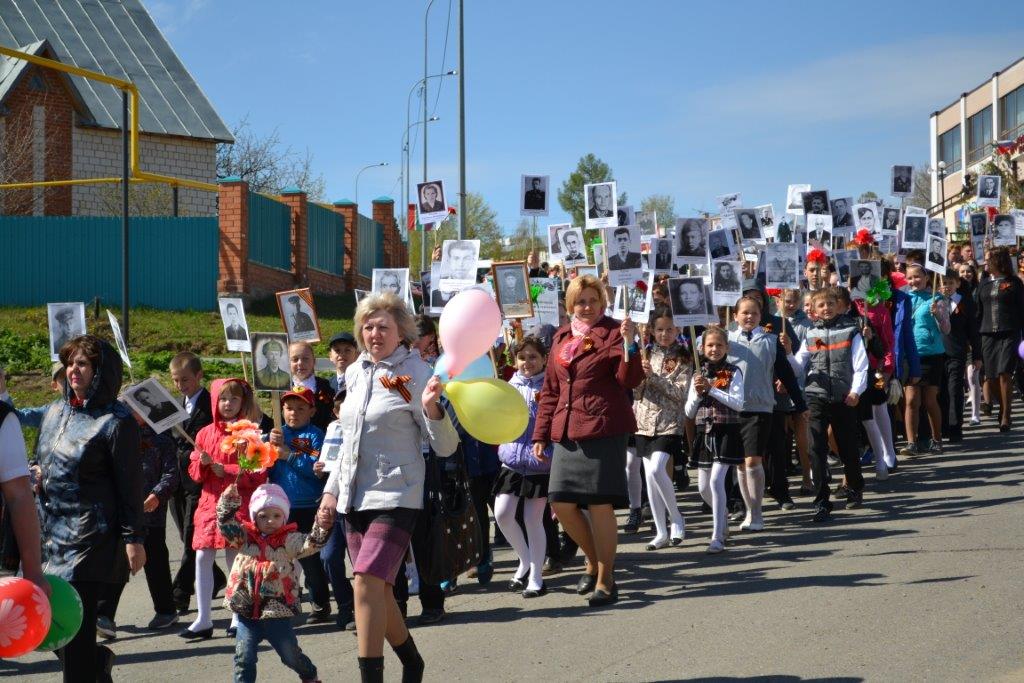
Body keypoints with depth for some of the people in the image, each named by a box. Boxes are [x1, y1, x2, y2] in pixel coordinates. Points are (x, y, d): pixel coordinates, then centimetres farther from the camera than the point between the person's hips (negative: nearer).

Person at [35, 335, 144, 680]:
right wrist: (40, 477, 3)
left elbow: (130, 484, -10)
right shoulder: (55, 412, 12)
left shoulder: (116, 421, -9)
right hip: (52, 531, 7)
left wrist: (133, 538, -13)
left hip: (90, 538, -7)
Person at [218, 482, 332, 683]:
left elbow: (309, 544, -18)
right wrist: (229, 502, -24)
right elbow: (227, 527, -10)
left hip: (277, 611, -1)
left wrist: (321, 529, -37)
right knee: (244, 657, -3)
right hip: (247, 612, 1)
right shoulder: (245, 537, 2)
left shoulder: (288, 540, -4)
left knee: (291, 654, 13)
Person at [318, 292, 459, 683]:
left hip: (394, 497, -7)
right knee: (378, 590, 12)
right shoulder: (356, 373, 10)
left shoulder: (415, 373, -9)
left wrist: (430, 408, -30)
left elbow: (445, 447, -12)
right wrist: (332, 489, 16)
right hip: (354, 497, 7)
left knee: (368, 582, -20)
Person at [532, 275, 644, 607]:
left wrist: (630, 344, -24)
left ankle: (605, 579, 8)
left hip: (604, 429, -6)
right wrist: (541, 434, 16)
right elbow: (550, 390, 20)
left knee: (599, 503, -5)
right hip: (567, 430, 6)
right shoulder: (561, 338, 16)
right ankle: (594, 560, 27)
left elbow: (629, 380, -10)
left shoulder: (612, 333, -1)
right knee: (561, 503, 4)